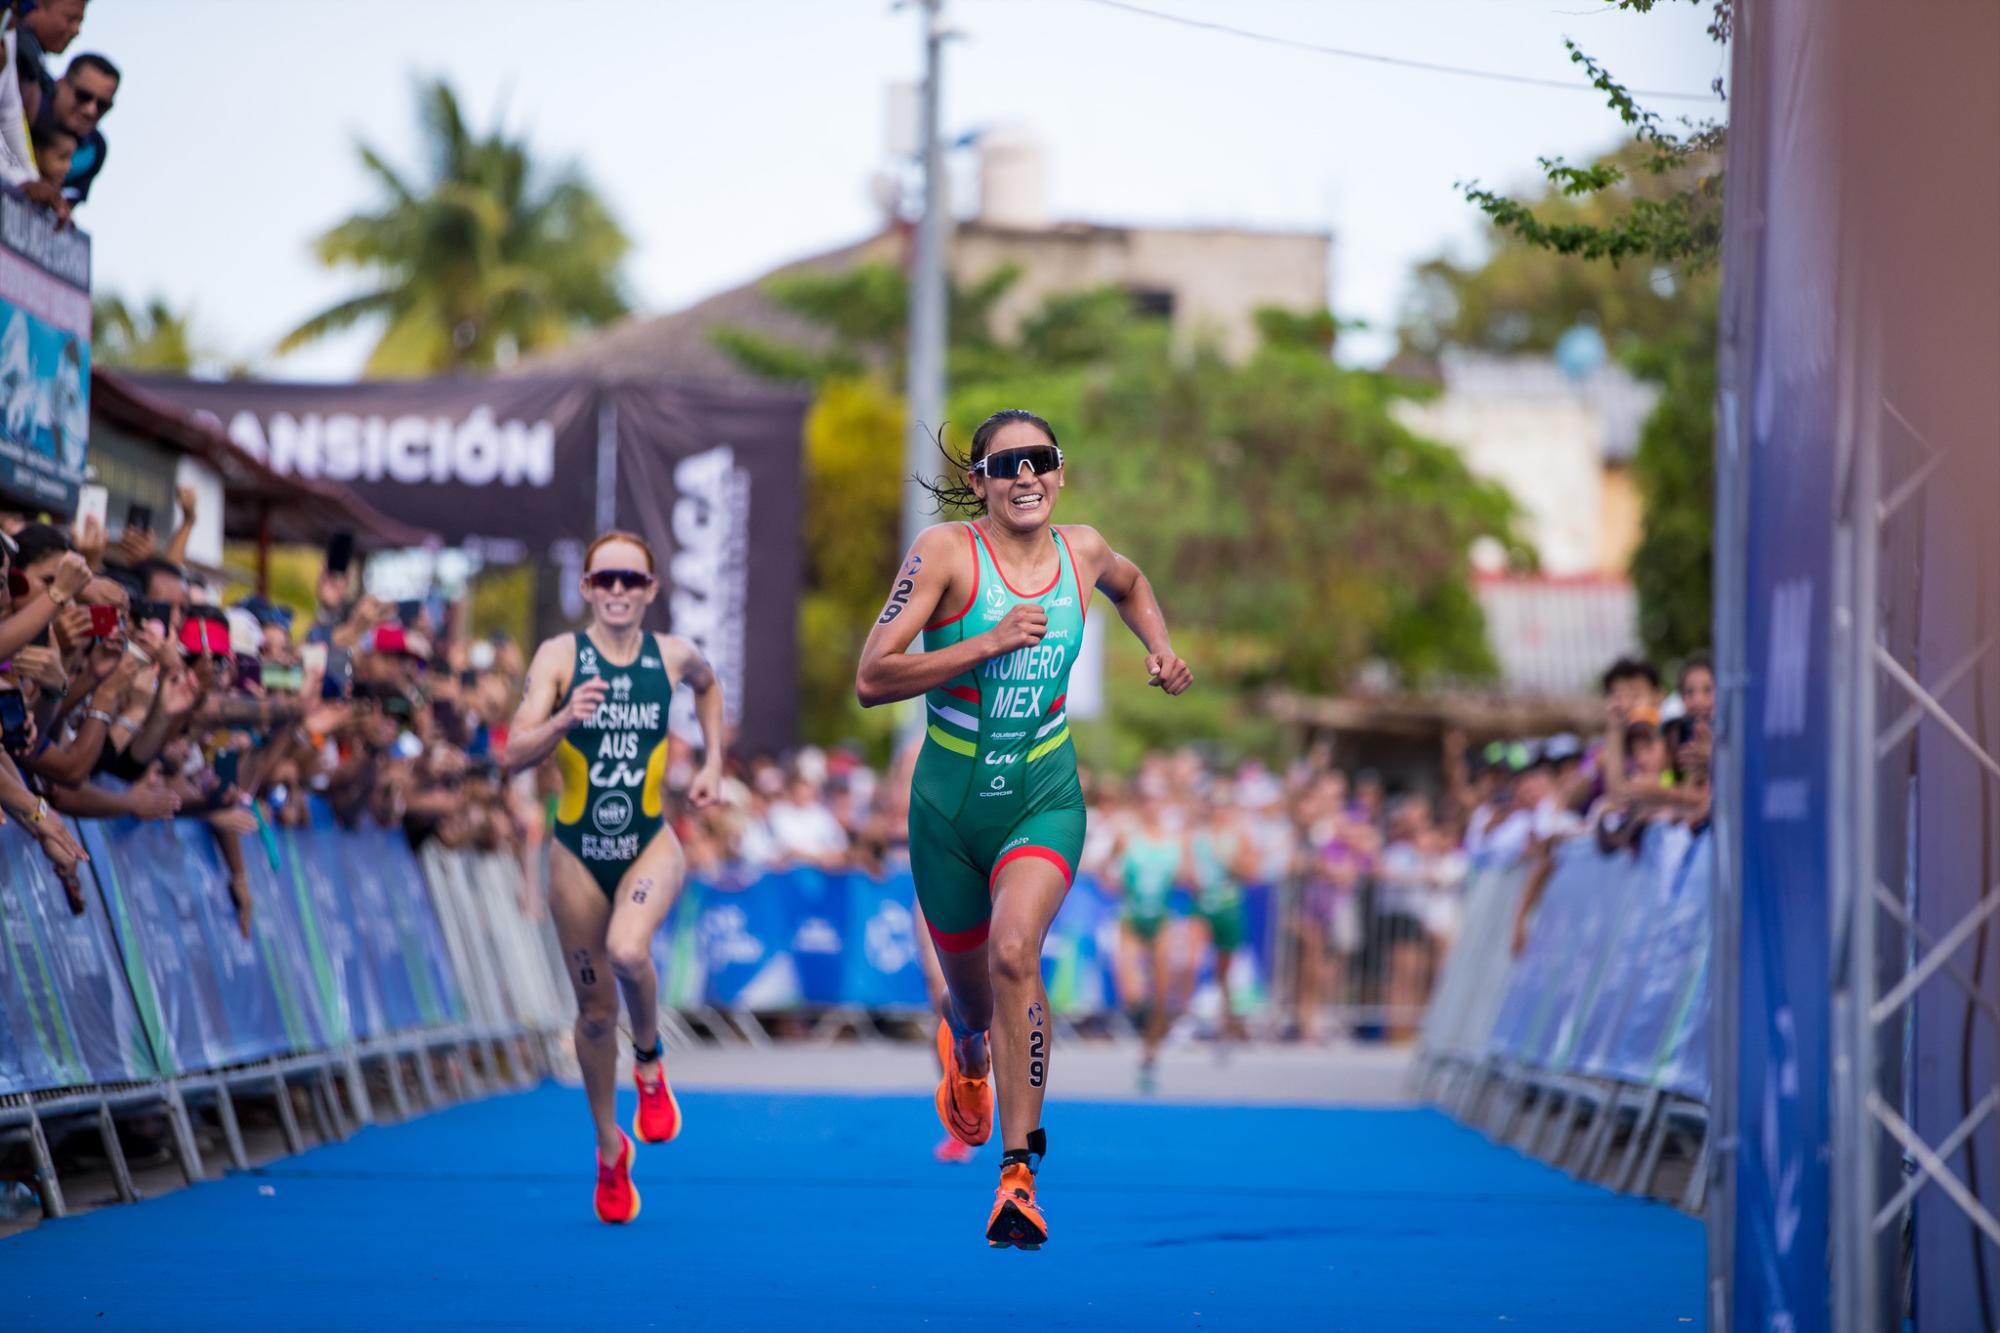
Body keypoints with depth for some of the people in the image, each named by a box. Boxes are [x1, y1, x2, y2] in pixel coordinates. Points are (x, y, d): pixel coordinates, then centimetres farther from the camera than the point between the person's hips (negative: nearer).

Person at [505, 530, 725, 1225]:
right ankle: (610, 1149, 27)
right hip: (578, 852, 0)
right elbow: (515, 754, -15)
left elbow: (709, 685, 25)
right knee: (594, 1009, 7)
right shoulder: (560, 656, -7)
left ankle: (650, 1062, 0)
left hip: (650, 844, 0)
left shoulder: (673, 656, -1)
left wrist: (712, 762, 15)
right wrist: (565, 719, -32)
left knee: (627, 951, -31)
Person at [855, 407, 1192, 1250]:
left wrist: (1160, 652, 8)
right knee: (974, 997, 14)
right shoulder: (944, 552, -11)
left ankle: (1018, 1172, -25)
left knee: (1014, 950, -28)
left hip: (1045, 800, 0)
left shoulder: (1083, 553, 0)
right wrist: (990, 643, -25)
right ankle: (968, 1055, 56)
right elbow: (872, 679, -18)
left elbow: (1132, 586, 26)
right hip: (950, 804, 0)